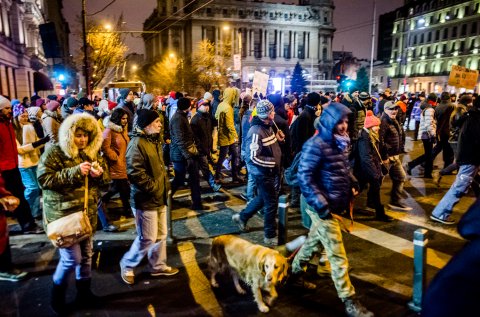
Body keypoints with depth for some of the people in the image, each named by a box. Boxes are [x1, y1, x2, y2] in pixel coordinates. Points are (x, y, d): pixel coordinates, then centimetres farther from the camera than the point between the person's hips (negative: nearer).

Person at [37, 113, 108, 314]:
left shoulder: (93, 152, 7)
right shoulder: (54, 153, -10)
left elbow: (106, 178, 11)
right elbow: (43, 179, -19)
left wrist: (99, 174, -13)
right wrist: (74, 172, -27)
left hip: (88, 213, 6)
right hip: (63, 214, -6)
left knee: (86, 255, 15)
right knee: (72, 258, -4)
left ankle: (84, 293, 34)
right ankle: (57, 293, 24)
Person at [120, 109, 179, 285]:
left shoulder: (154, 140, 12)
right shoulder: (137, 144, -19)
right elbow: (135, 173, -27)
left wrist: (165, 185, 12)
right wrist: (154, 187, -19)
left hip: (159, 197, 9)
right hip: (145, 200, -9)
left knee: (161, 235, 17)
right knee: (148, 239, 1)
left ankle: (158, 267, 34)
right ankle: (127, 265, 24)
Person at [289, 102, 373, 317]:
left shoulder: (339, 142, 9)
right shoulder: (316, 144, -19)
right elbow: (304, 176, -22)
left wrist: (353, 184, 7)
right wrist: (320, 204, -24)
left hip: (335, 204, 9)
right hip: (323, 207, -9)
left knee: (314, 241, 22)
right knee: (337, 255, -1)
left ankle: (295, 272, 42)